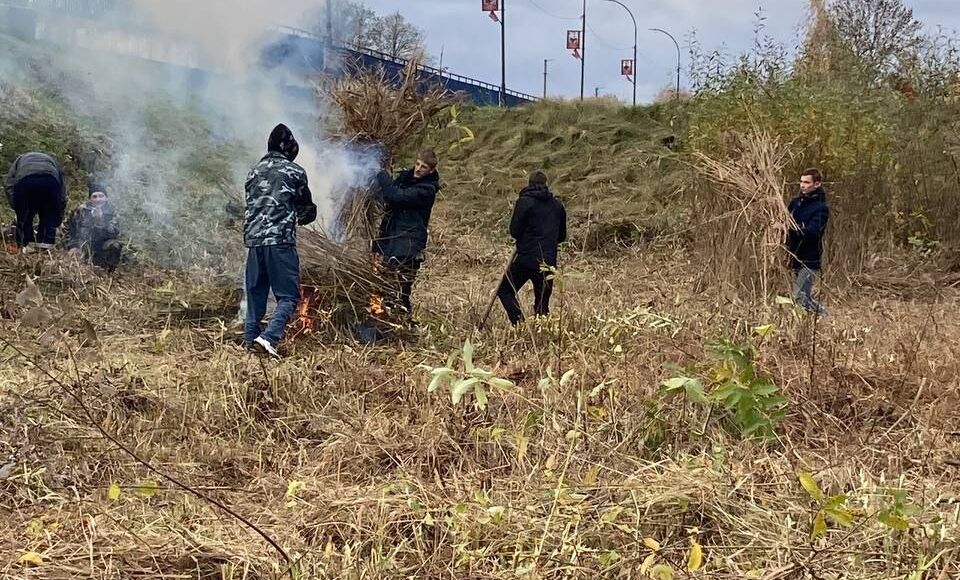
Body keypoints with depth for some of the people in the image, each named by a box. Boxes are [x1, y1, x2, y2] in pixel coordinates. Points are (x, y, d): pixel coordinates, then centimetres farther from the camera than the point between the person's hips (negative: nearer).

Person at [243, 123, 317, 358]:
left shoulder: (254, 172, 17)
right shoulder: (294, 172, 2)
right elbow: (308, 210, 9)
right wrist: (301, 217, 31)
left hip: (253, 239, 6)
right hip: (281, 240, -5)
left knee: (255, 295, 14)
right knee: (288, 297, -3)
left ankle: (251, 340, 13)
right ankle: (269, 337, -21)